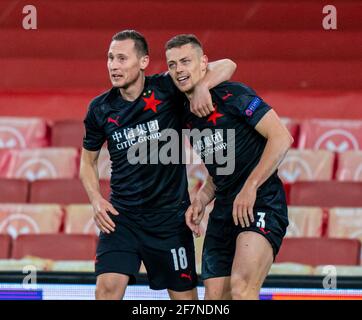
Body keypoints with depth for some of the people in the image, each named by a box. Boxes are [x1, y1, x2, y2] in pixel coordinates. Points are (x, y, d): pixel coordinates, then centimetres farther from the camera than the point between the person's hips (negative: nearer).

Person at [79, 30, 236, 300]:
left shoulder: (165, 89, -8)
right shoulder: (101, 108, 0)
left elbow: (227, 66, -9)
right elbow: (88, 160, 14)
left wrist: (202, 87, -29)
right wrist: (96, 200, -2)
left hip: (170, 214, -1)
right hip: (121, 216, 1)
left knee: (184, 295, 5)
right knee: (108, 287, -14)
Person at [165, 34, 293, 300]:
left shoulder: (232, 94, -8)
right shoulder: (188, 117, 16)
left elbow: (281, 138, -15)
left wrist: (250, 188, -17)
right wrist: (200, 201, 7)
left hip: (261, 206, -8)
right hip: (223, 213, 8)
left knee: (241, 288, -27)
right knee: (215, 297, 2)